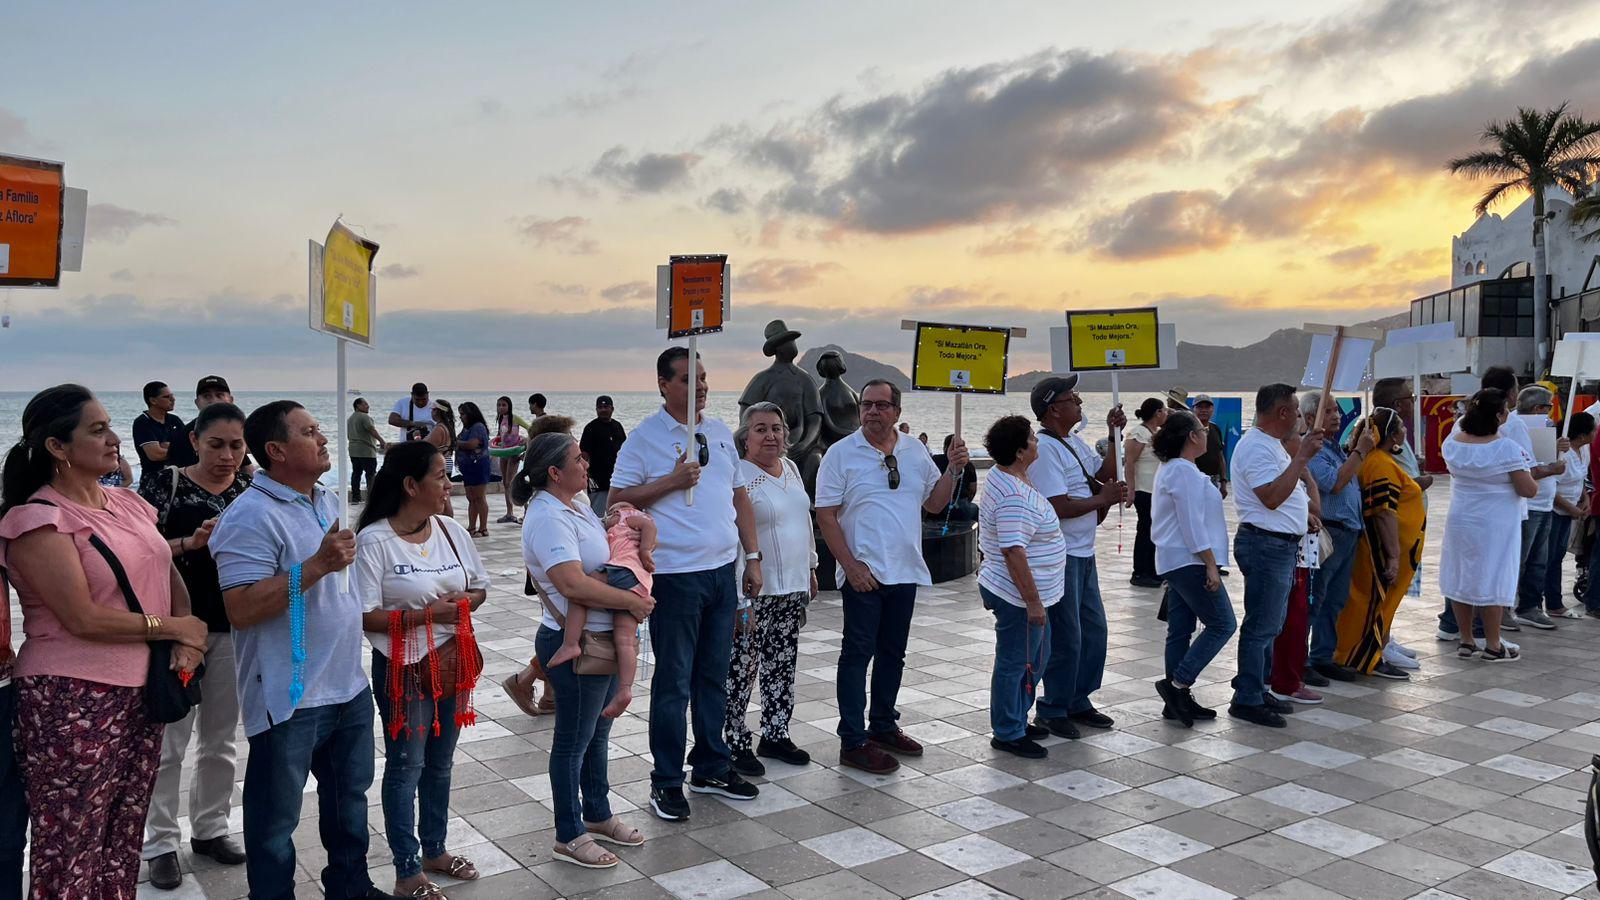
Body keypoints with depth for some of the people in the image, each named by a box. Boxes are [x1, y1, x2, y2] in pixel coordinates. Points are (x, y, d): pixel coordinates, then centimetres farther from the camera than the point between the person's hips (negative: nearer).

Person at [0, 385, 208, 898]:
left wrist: (186, 643, -3)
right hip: (72, 701, -6)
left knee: (123, 842, 13)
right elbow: (83, 618, -17)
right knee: (70, 854, 4)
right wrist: (174, 628, -9)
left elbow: (171, 577, 15)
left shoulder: (130, 504, 11)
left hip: (141, 692, 7)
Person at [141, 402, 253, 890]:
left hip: (233, 628, 4)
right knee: (170, 742, 3)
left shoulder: (250, 488, 3)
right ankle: (160, 843, 16)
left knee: (220, 739, 14)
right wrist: (190, 542, -25)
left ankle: (209, 829, 28)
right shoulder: (168, 484, -7)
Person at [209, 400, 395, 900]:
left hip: (349, 685, 9)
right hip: (290, 698, -9)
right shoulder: (251, 517, -19)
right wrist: (318, 565, -28)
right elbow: (241, 610, -26)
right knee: (276, 816, 8)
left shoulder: (329, 500, 9)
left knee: (350, 794, 23)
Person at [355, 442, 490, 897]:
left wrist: (465, 600, -10)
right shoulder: (374, 540, -17)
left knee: (440, 762, 18)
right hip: (403, 668, -6)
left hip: (451, 662, 6)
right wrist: (428, 614, -23)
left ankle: (435, 850, 36)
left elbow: (480, 585, 12)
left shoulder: (451, 530, 1)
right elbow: (365, 616, -19)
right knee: (406, 766, 6)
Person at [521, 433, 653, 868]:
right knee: (573, 742, 6)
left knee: (597, 734, 22)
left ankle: (598, 816, 39)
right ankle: (569, 837, 21)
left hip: (603, 639, 10)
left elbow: (607, 555, 23)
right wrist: (632, 601, -25)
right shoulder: (548, 518, -23)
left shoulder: (574, 506, 8)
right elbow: (574, 583, -34)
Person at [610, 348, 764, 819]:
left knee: (714, 676, 14)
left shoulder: (721, 433, 12)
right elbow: (618, 499, -8)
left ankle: (712, 768, 27)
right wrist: (672, 481, -16)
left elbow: (739, 497, 16)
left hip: (723, 570, 6)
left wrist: (752, 557, 11)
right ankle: (667, 782, 12)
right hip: (675, 575, -6)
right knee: (673, 682, 1)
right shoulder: (646, 438, -6)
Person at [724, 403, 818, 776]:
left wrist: (811, 568, 21)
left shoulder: (791, 468, 11)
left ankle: (775, 735, 27)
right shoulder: (738, 476, -14)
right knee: (742, 668, 0)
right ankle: (736, 744, 11)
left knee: (782, 666, 15)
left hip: (792, 589, 8)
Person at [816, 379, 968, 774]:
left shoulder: (914, 450, 8)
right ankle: (853, 742, 6)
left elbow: (934, 503, 13)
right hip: (863, 574, -5)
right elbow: (825, 515, -9)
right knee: (858, 653, -1)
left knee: (893, 652, 15)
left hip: (905, 572, 6)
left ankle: (883, 726, 30)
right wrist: (850, 565, -15)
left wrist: (953, 469, -3)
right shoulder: (841, 453, -7)